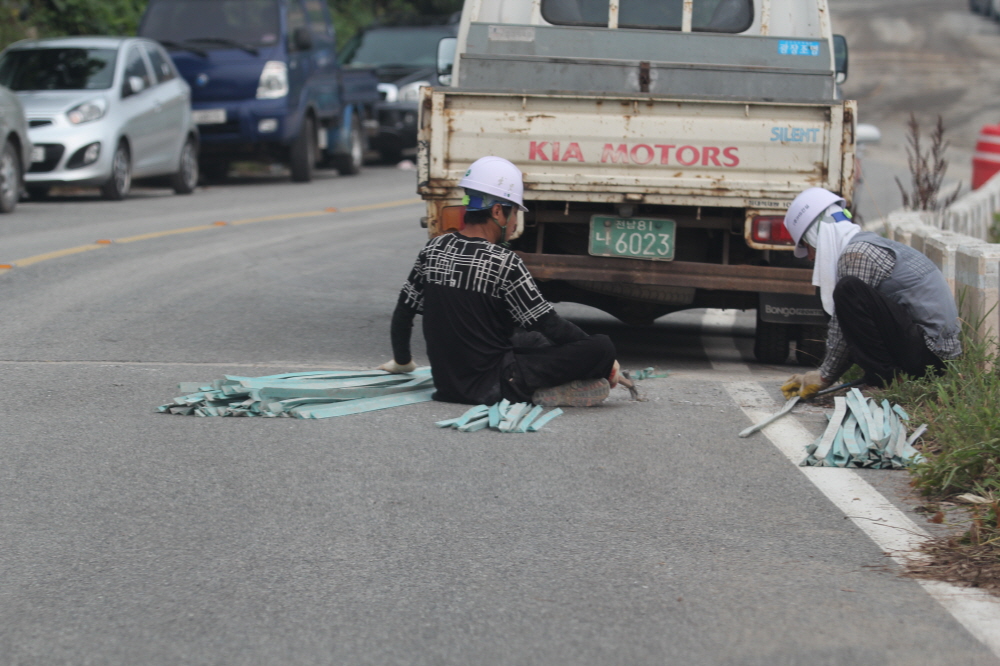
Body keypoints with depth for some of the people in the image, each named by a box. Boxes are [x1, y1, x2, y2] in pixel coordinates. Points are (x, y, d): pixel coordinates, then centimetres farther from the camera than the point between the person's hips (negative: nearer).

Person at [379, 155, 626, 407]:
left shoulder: (434, 249, 3)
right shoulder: (505, 263, -15)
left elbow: (403, 312, 12)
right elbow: (551, 326, -12)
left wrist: (402, 360, 30)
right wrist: (602, 356, 0)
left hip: (446, 382, 8)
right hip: (492, 384, -8)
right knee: (602, 347, -12)